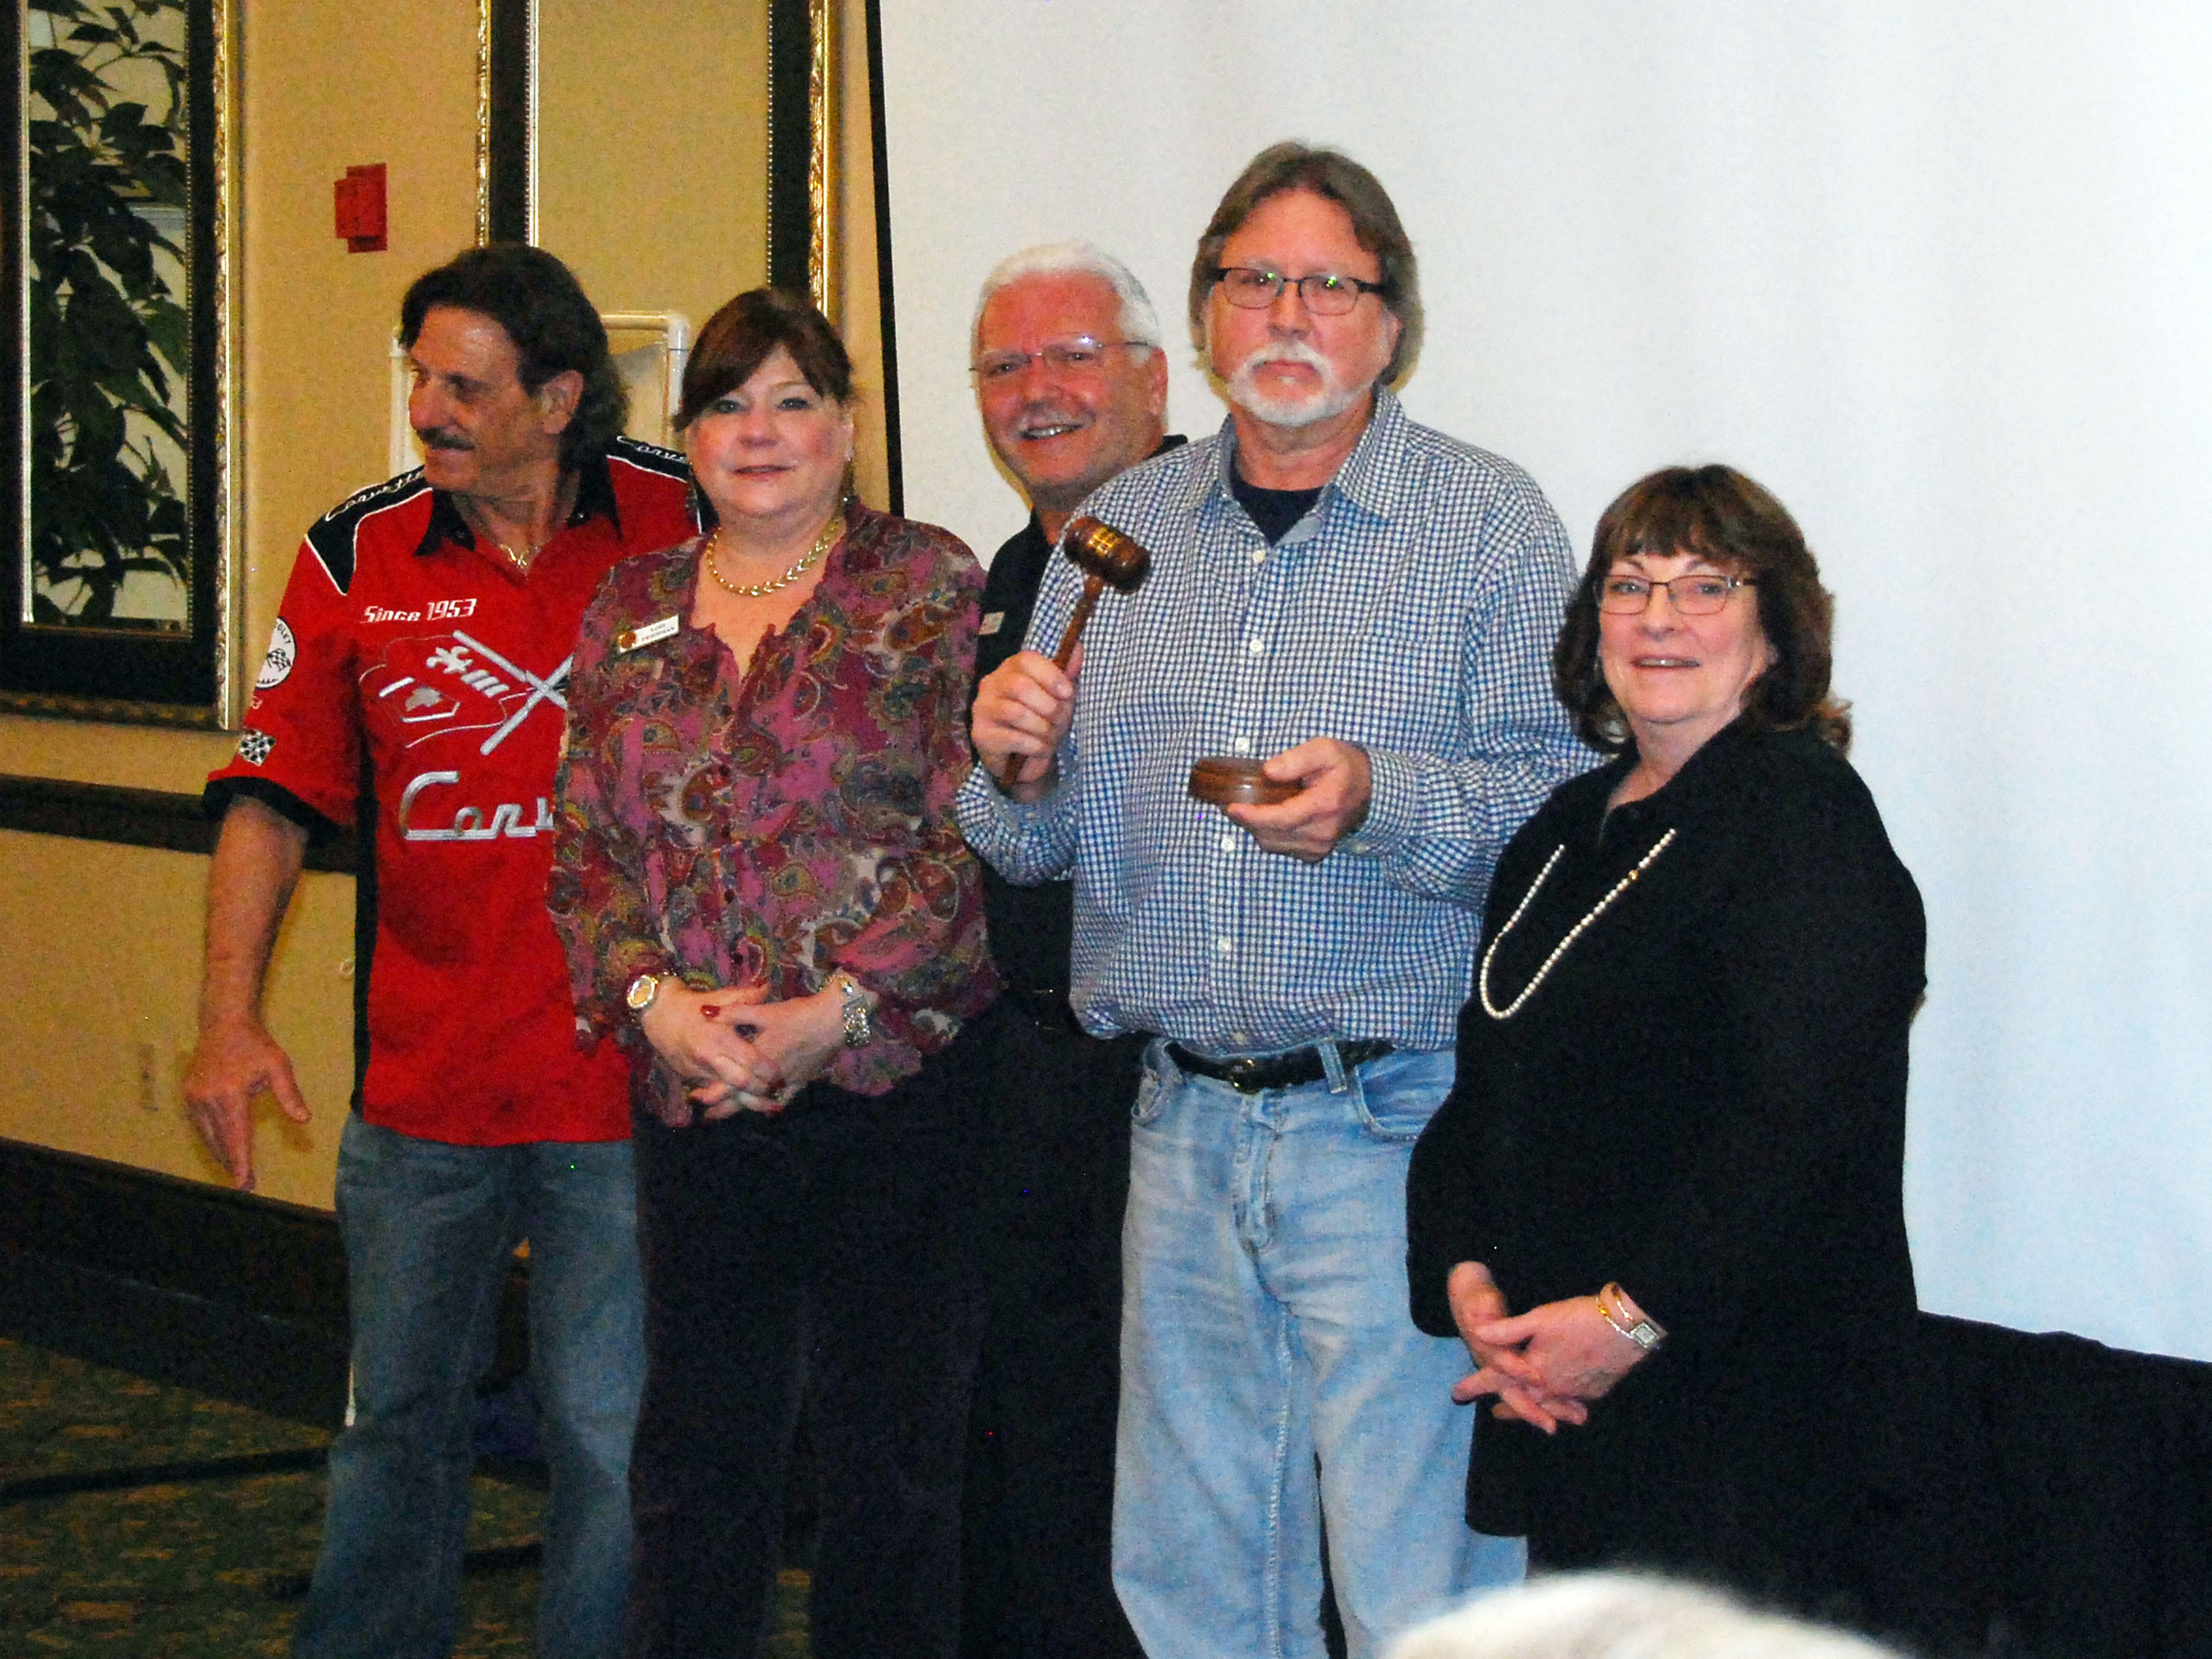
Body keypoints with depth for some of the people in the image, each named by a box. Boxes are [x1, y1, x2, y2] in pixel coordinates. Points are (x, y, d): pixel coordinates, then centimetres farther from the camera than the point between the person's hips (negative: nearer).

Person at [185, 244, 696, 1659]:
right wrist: (231, 1015, -6)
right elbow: (276, 794, 4)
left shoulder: (685, 525, -4)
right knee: (398, 1423, 14)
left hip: (628, 1078, -2)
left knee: (613, 1435, 4)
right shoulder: (359, 557, 2)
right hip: (420, 1089, 2)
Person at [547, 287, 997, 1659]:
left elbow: (975, 837, -8)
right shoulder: (633, 612, 12)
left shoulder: (930, 589, -1)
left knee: (893, 1444, 4)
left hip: (898, 1079, -3)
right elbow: (586, 847, 9)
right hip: (693, 1088, 4)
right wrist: (652, 997, -8)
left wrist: (838, 1006, -15)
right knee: (699, 1445, 11)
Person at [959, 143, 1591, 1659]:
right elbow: (1036, 845, 17)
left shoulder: (1489, 522, -1)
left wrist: (1382, 798, -25)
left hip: (1392, 1124, -4)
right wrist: (1020, 766, -5)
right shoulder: (1122, 530, 13)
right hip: (1184, 1126, 5)